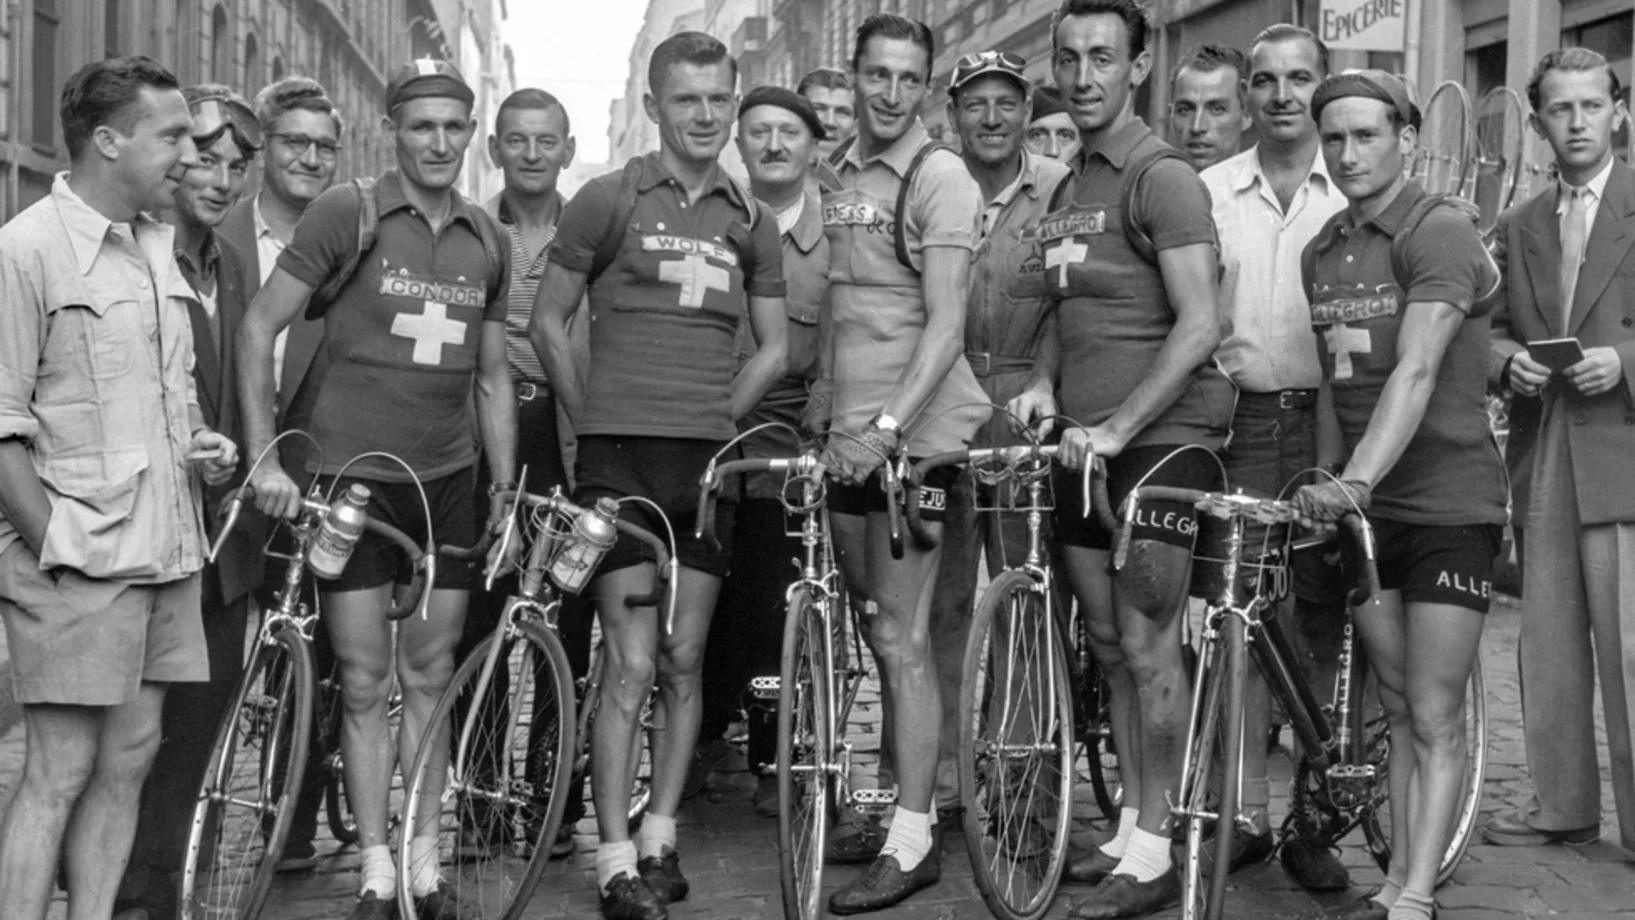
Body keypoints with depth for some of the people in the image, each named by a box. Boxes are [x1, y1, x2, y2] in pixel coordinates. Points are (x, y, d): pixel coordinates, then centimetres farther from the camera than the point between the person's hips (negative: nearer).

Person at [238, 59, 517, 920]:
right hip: (351, 477, -4)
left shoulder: (485, 240, 8)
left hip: (447, 483, 4)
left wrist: (507, 492, 11)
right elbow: (259, 326, -6)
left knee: (429, 677, 9)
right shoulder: (346, 212, -7)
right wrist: (265, 459, -12)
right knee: (365, 683, 0)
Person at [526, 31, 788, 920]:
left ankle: (659, 838, 19)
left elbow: (773, 346, 18)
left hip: (709, 460, 4)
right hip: (621, 456, -4)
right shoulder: (608, 201, 0)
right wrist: (596, 419, 2)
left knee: (684, 661, 8)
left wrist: (719, 415, 8)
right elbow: (547, 323, 4)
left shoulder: (750, 222, 12)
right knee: (631, 663, -7)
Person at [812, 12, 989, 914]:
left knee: (900, 640, -6)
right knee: (879, 636, 13)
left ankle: (913, 841, 0)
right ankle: (899, 810, 24)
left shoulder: (938, 177, -9)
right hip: (850, 434, 7)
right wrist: (830, 415, 13)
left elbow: (946, 323, -17)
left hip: (914, 432, -7)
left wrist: (889, 425, -26)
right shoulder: (839, 176, 14)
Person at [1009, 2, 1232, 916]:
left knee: (1147, 644, -6)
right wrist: (1045, 382, 8)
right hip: (1087, 441, 8)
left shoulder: (1162, 176, -10)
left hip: (1160, 436, -8)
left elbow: (1200, 325, -18)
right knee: (1109, 644, 11)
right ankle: (1131, 828, 20)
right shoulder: (1073, 184, 16)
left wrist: (1118, 425, -23)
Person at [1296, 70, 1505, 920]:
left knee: (1434, 717, -5)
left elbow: (1414, 372, -24)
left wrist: (1356, 481, -35)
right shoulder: (1321, 253, 10)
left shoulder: (1441, 234, -12)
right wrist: (1325, 487, 9)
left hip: (1448, 499, -6)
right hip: (1361, 505, 6)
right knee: (1398, 708, 11)